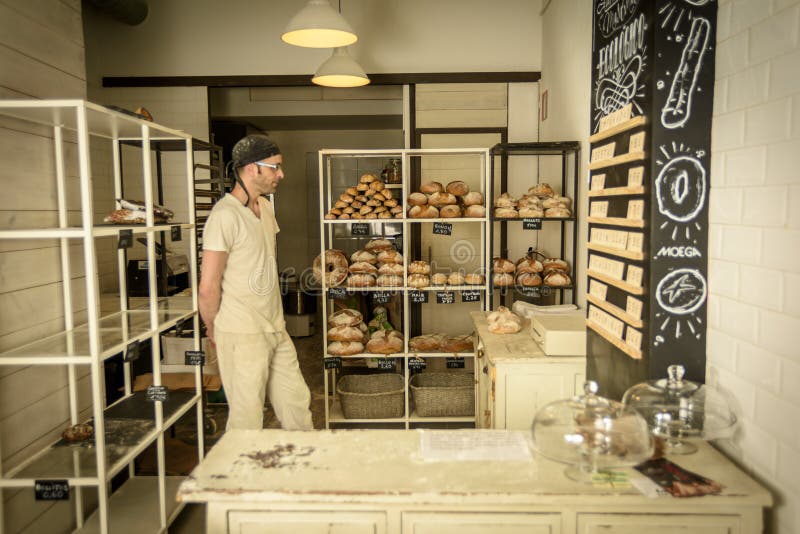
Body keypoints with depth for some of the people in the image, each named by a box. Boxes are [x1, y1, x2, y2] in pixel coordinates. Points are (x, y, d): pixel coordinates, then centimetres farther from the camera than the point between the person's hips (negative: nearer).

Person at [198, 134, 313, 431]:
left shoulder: (265, 207, 11)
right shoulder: (225, 215, -18)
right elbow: (208, 288, -17)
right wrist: (214, 330, -3)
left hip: (275, 329, 8)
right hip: (242, 336, -8)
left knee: (297, 402, 17)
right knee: (247, 419, 5)